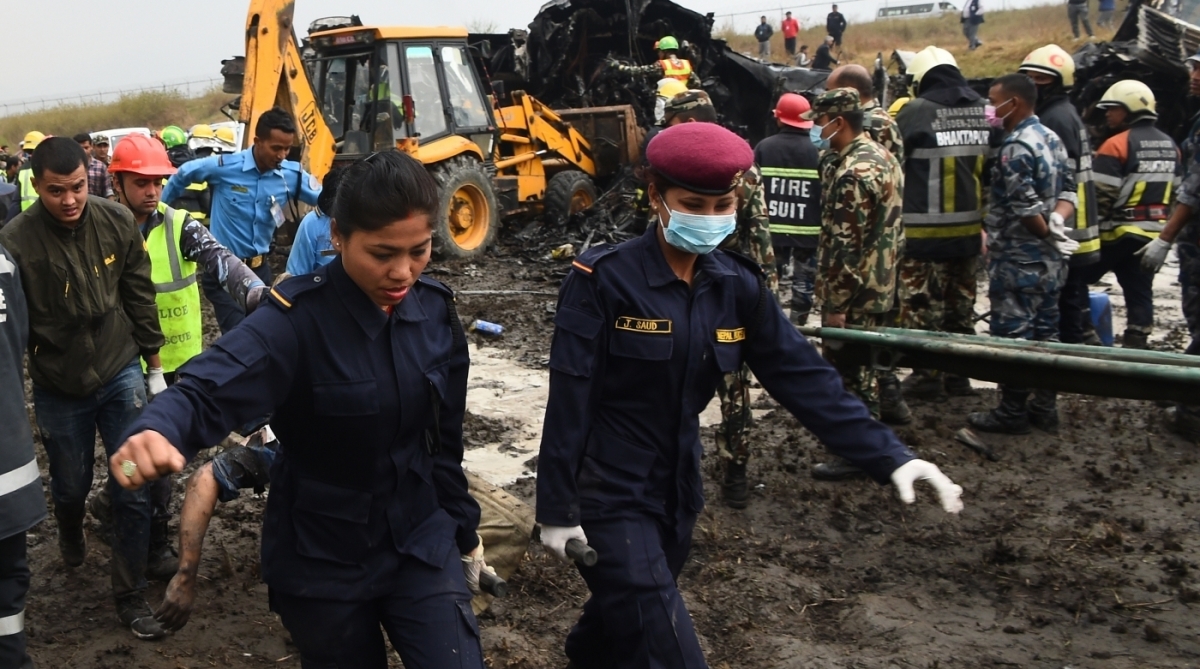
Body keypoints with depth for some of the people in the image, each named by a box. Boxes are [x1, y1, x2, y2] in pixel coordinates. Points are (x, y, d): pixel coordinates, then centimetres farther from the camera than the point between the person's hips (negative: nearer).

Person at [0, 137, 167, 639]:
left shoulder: (117, 222, -11)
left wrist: (154, 363, 7)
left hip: (120, 374, 1)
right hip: (59, 389, -1)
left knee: (134, 491, 1)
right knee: (71, 486, 18)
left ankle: (131, 595, 18)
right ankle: (72, 536, 55)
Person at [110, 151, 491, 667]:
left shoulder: (435, 311, -6)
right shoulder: (296, 320, -21)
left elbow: (444, 437, 5)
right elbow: (210, 389, -35)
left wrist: (464, 532, 13)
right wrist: (157, 432, -57)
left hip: (421, 543, 3)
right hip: (322, 561, -3)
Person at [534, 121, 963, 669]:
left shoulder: (737, 286, -2)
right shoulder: (603, 279, -17)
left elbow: (802, 375, -4)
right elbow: (569, 399, -16)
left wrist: (889, 457, -13)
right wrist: (557, 506, -15)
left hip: (676, 492, 6)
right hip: (607, 495, -6)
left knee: (623, 621, 24)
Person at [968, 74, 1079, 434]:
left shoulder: (1015, 147, -19)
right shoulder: (1050, 138, 11)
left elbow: (1025, 206, -24)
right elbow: (1068, 190, 10)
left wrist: (1048, 233, -10)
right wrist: (1057, 221, -7)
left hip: (1018, 259, -9)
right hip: (1049, 259, 9)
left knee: (1012, 335, -1)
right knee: (1044, 332, 14)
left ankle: (1012, 412, 6)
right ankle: (1045, 408, 22)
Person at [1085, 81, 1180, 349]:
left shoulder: (1117, 144, -14)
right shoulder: (1170, 145, 11)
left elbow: (1101, 195, -16)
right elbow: (1176, 188, 16)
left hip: (1118, 231, -7)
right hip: (1153, 232, 7)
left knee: (1078, 279, 5)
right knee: (1140, 290, 9)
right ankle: (1135, 344, 10)